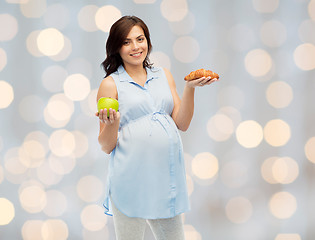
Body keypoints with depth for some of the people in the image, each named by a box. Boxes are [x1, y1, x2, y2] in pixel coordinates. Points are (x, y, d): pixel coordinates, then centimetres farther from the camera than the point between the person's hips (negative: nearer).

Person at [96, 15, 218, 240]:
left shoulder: (164, 76, 13)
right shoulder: (111, 84, 0)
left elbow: (182, 124, 8)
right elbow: (106, 145, -1)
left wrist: (190, 88, -3)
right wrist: (113, 122, -21)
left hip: (167, 176, 4)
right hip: (131, 178, -4)